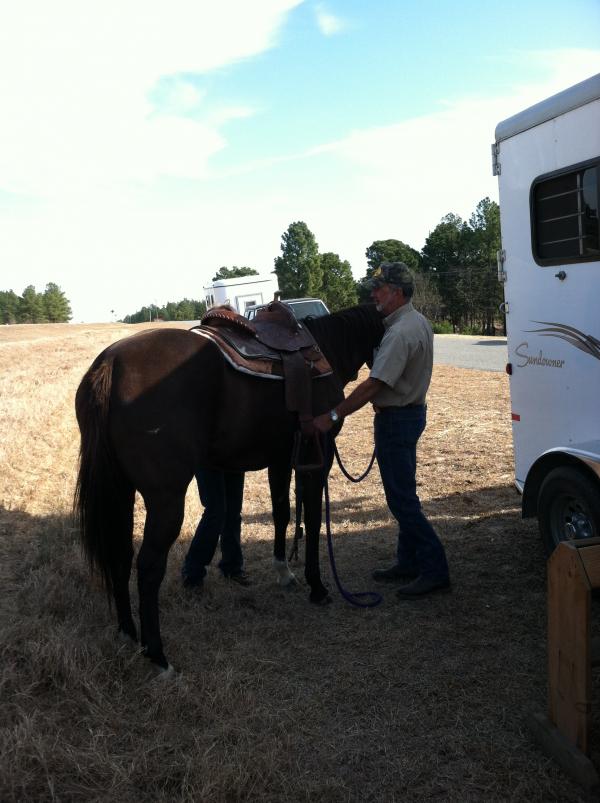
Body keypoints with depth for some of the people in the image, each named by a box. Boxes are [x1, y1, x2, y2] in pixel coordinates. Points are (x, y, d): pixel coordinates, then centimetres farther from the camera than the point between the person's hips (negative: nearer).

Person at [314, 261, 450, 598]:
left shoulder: (400, 333, -23)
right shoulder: (420, 323, 10)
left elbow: (374, 384, -29)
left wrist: (333, 416, -28)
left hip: (396, 419, -11)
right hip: (411, 411, 11)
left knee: (402, 498, -5)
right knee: (403, 494, 17)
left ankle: (435, 570, 0)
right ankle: (409, 563, 26)